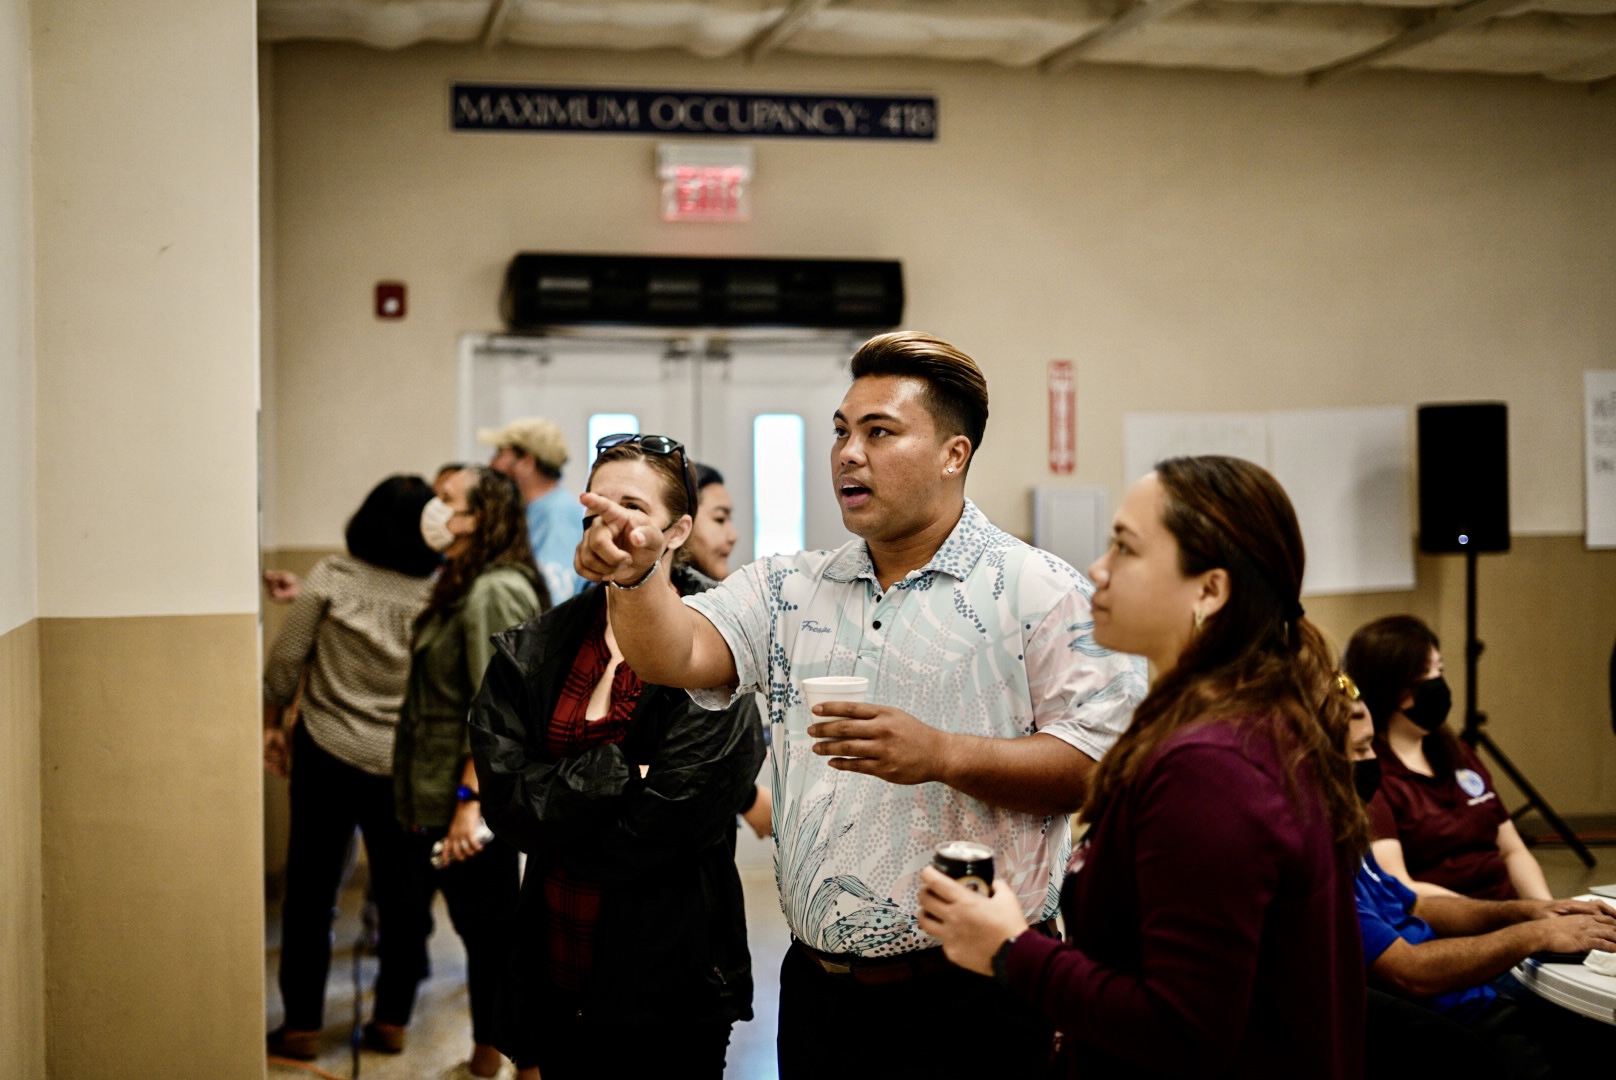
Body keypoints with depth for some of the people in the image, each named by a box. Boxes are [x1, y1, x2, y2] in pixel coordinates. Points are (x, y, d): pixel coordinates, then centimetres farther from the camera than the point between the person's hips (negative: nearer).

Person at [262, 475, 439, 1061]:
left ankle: (302, 1025, 12)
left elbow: (285, 661, -4)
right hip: (403, 765, 1)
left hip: (328, 754, -1)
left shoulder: (331, 578, -7)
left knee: (310, 892, 8)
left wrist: (272, 725, 10)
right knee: (399, 895, 13)